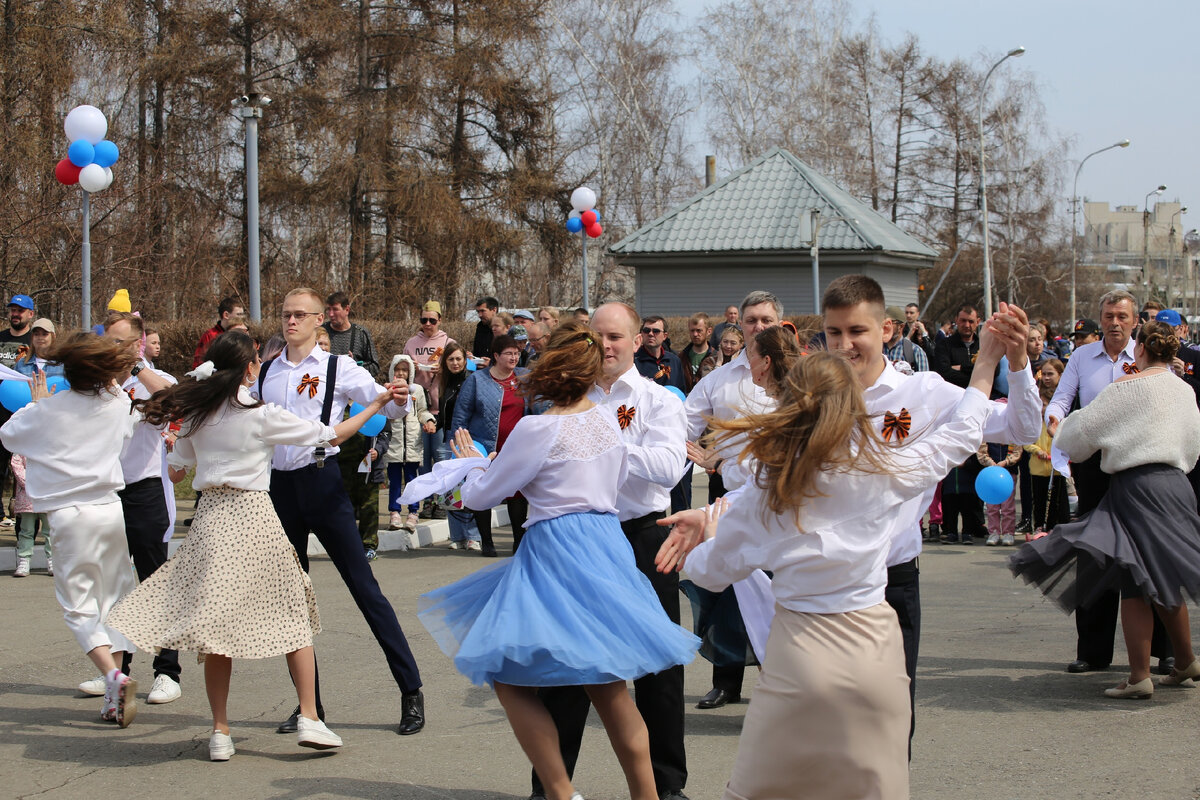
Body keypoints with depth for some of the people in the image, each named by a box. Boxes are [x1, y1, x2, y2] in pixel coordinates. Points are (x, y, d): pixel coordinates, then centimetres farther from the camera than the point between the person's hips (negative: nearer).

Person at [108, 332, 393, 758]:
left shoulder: (195, 415, 6)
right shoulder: (263, 416, -6)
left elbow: (176, 470, 16)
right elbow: (331, 435, -1)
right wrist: (375, 406, 10)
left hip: (210, 516, 3)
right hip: (253, 514, -3)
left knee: (218, 619, 6)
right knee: (293, 614, 8)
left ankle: (220, 731, 5)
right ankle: (309, 718, 3)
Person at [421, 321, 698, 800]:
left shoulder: (538, 429, -14)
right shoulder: (609, 421, 6)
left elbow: (480, 496, -4)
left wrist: (473, 465, 18)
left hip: (556, 552, -7)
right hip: (606, 542, 8)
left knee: (509, 675, 1)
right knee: (607, 686, 14)